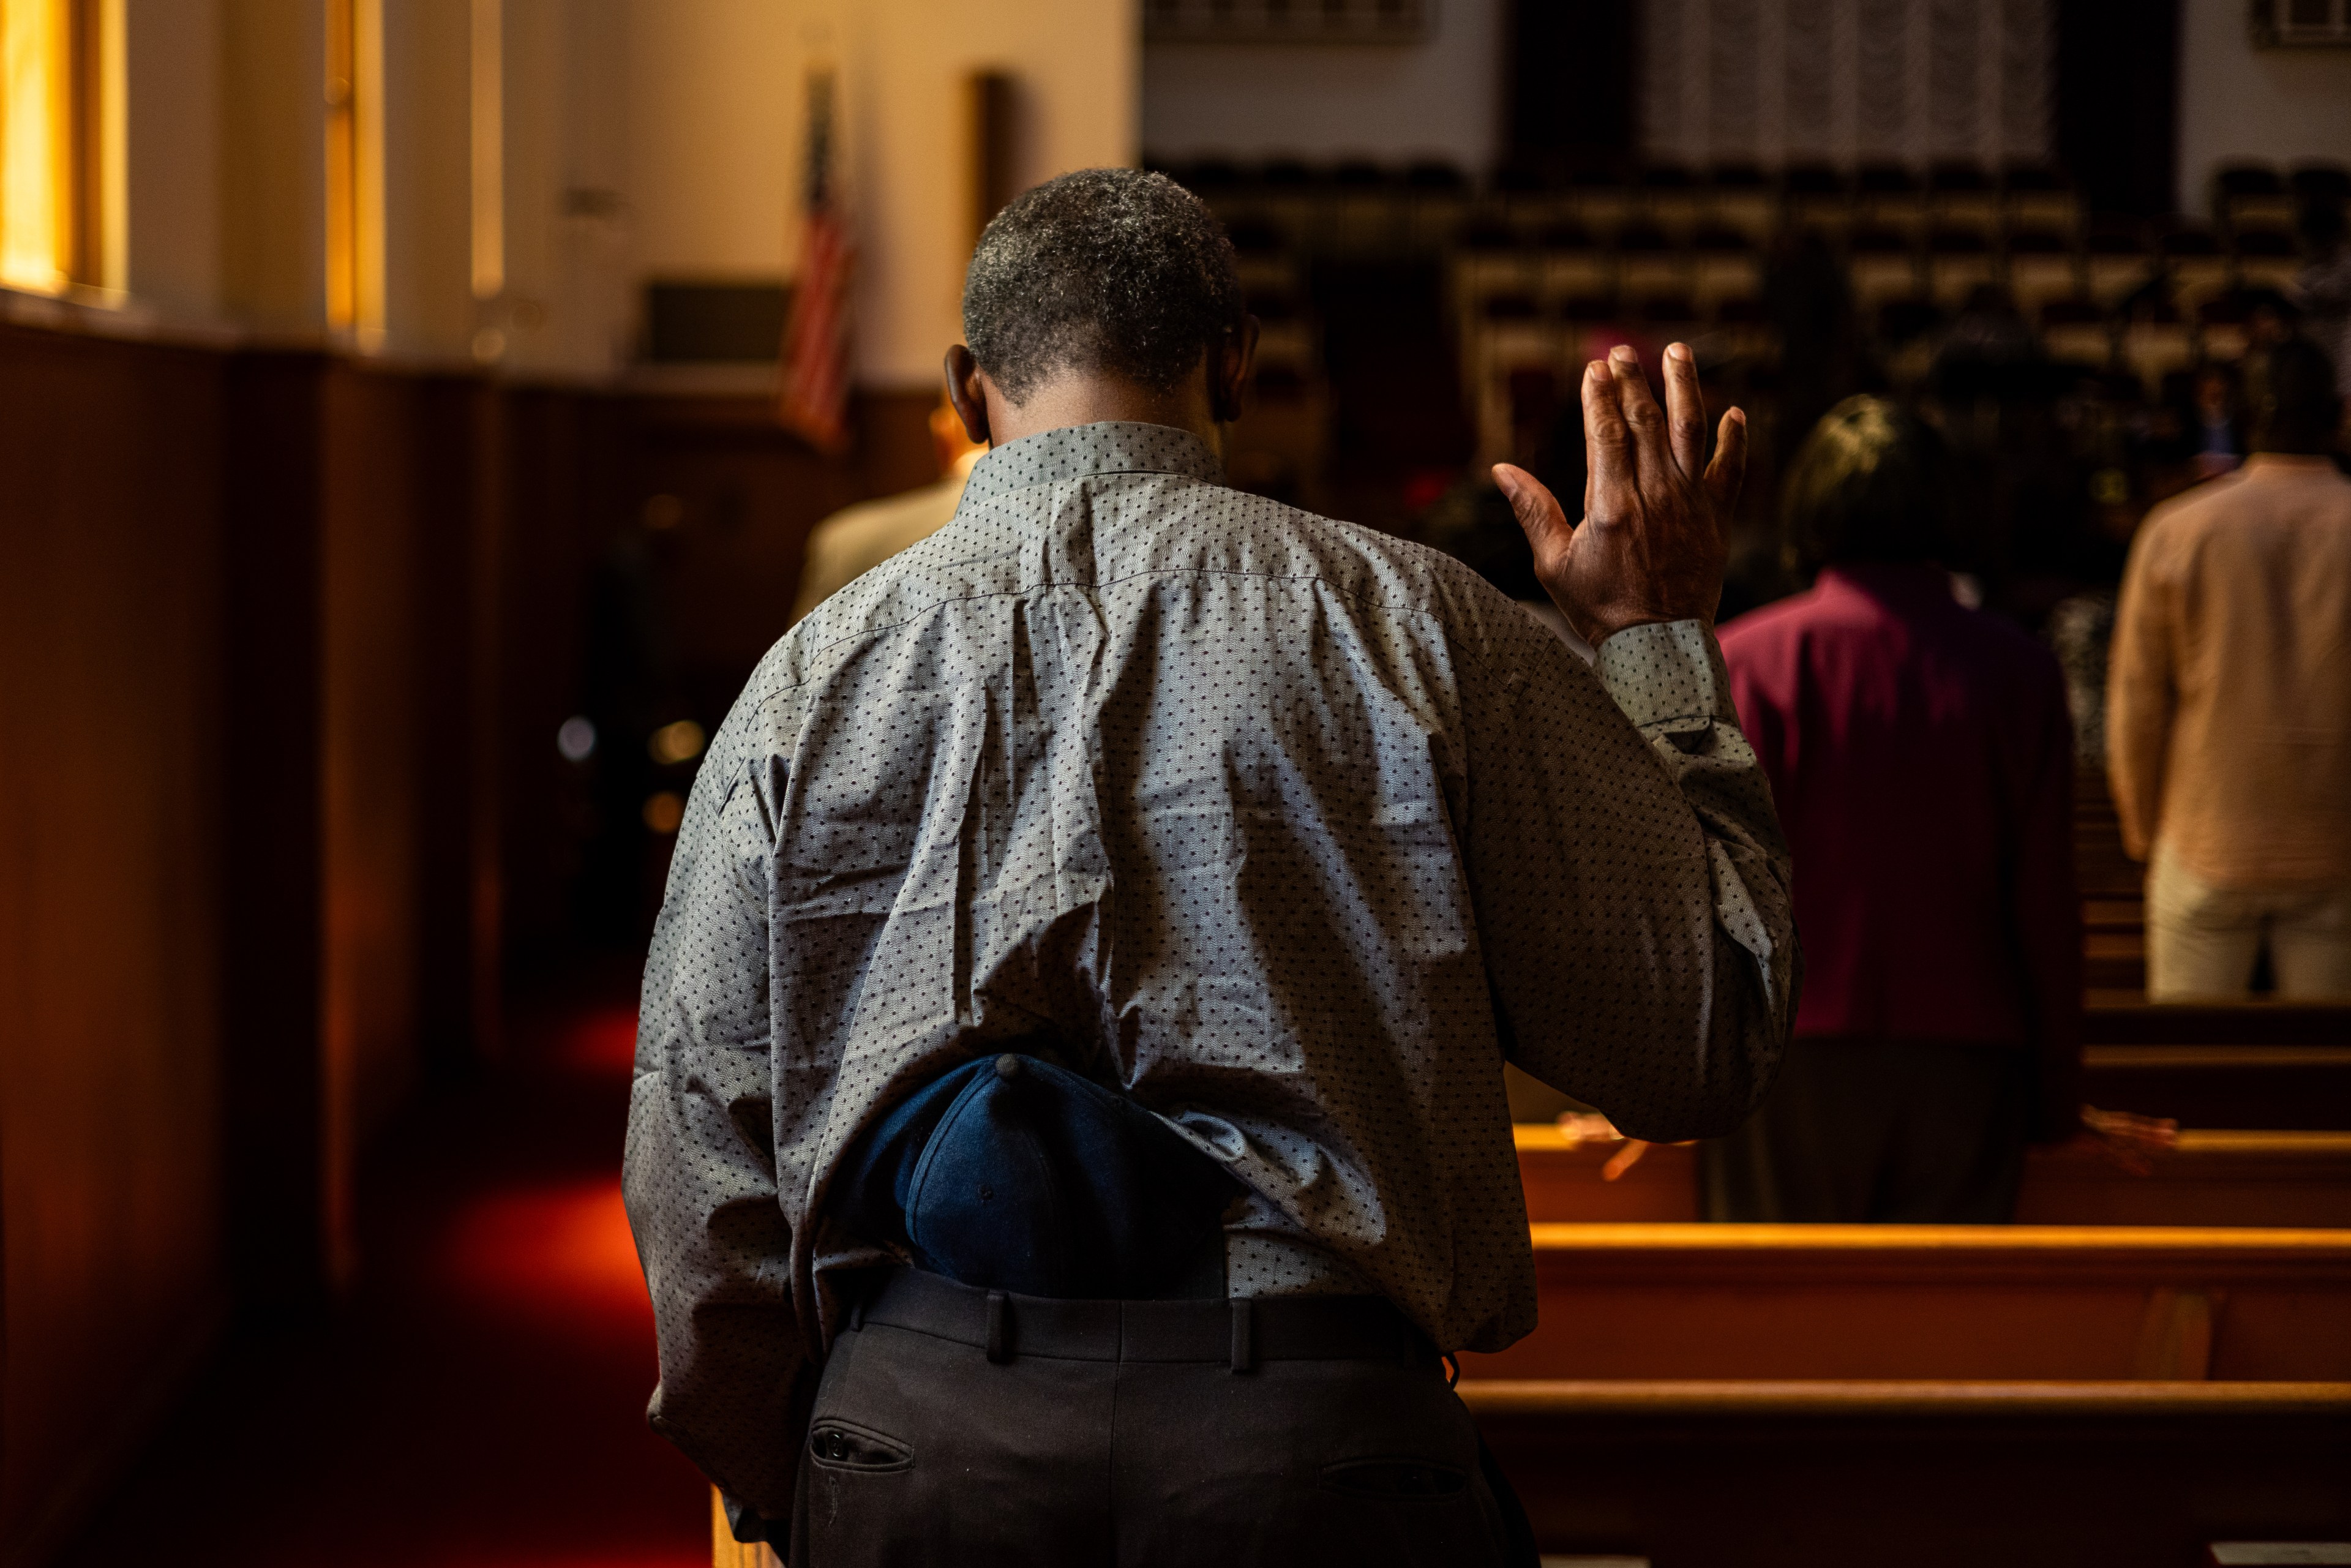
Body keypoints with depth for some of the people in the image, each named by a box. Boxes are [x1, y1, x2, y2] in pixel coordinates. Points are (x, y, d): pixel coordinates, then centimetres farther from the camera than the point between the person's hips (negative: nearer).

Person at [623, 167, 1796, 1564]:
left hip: (911, 1436, 2)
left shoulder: (816, 678, 5)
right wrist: (1659, 635, 15)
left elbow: (696, 1161, 7)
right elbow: (1704, 1039, 4)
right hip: (1318, 1428, -1)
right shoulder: (1413, 626, 0)